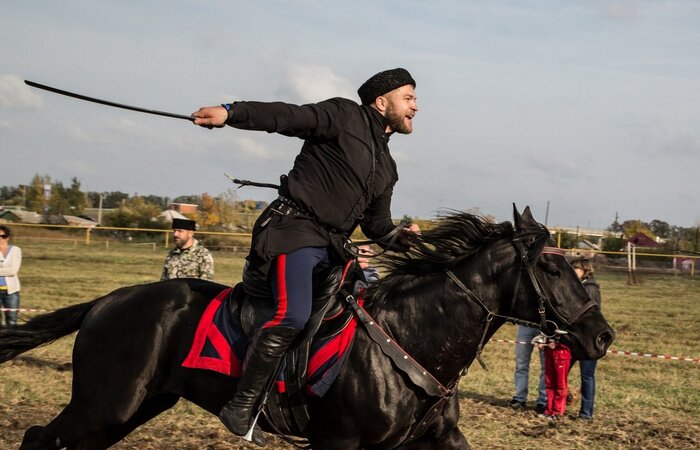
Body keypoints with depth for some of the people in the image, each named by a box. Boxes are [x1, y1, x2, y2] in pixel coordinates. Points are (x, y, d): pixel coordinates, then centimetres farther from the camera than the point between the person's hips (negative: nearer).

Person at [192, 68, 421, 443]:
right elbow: (286, 117, -11)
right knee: (293, 314, -27)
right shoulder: (344, 115, 1)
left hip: (332, 247, 9)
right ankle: (241, 407, -21)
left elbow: (376, 224, 27)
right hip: (295, 230, -9)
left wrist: (400, 238, 4)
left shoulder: (386, 167, 23)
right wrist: (231, 112, -26)